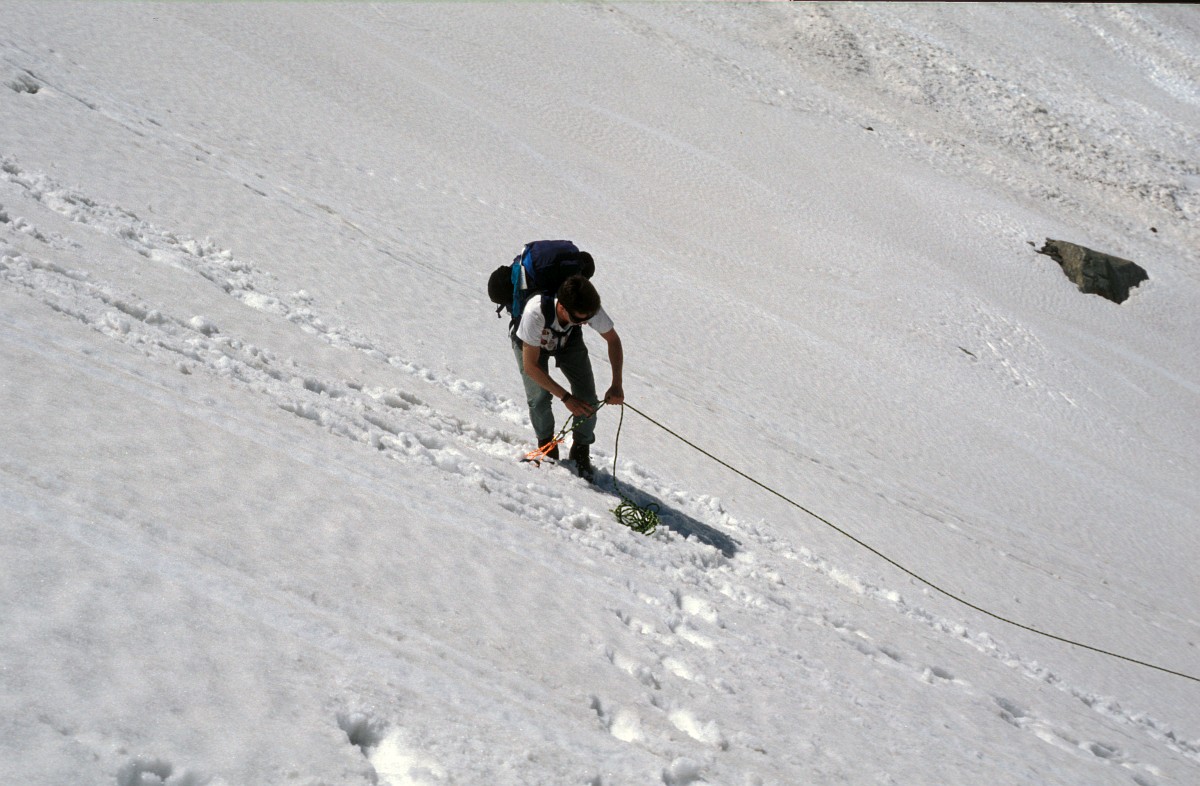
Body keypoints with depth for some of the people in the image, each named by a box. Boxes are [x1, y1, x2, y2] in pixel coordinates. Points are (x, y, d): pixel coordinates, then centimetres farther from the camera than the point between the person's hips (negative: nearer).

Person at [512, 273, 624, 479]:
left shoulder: (589, 309, -36)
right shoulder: (536, 313, -46)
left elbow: (613, 340, -15)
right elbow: (530, 365, -36)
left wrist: (616, 384, -24)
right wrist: (566, 397, -37)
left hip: (568, 339, 2)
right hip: (530, 343, -2)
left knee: (588, 399, -12)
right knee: (539, 397, -21)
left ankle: (581, 452, 12)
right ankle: (546, 443, 10)